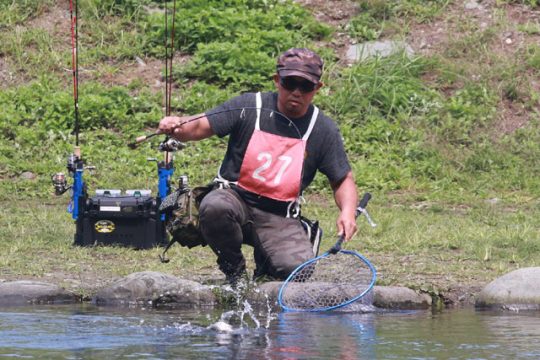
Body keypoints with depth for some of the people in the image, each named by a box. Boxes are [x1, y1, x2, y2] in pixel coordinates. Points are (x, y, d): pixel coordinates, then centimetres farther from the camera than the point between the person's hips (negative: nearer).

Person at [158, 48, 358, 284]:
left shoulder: (323, 130, 3)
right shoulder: (248, 107, -3)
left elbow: (343, 180, 9)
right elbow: (199, 127, -9)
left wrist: (347, 211, -11)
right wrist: (176, 127, -32)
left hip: (278, 219, 1)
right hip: (236, 199, -1)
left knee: (297, 268, -26)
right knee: (215, 207, -37)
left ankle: (265, 263, 14)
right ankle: (233, 267, -5)